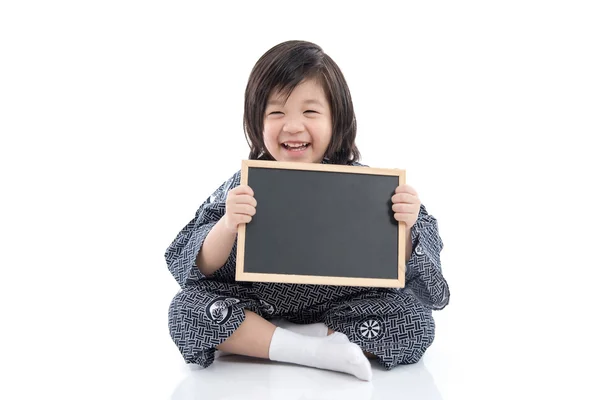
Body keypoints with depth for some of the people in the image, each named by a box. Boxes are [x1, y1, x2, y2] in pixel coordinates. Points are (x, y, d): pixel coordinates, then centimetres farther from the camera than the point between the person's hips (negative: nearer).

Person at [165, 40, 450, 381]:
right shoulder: (244, 187, -10)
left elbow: (399, 269, -4)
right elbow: (205, 270, -11)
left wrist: (404, 228, -26)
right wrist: (227, 226, -31)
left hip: (346, 314, 1)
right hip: (257, 309, 0)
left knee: (415, 319, -22)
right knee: (185, 308, -21)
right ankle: (320, 351, -20)